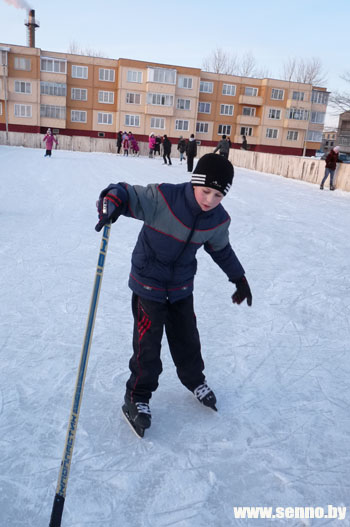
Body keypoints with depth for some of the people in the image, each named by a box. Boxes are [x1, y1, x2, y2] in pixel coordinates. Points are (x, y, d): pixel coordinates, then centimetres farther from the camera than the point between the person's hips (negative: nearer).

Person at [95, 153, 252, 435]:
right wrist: (111, 202, -48)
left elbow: (220, 249, 9)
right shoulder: (162, 197, -27)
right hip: (148, 283, -4)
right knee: (147, 343, 1)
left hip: (182, 286, 5)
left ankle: (195, 380, 47)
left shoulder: (218, 220, -9)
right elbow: (127, 194, -24)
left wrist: (239, 277, 16)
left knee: (186, 336, 20)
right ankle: (137, 397, 24)